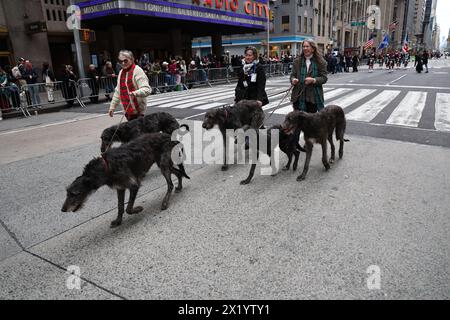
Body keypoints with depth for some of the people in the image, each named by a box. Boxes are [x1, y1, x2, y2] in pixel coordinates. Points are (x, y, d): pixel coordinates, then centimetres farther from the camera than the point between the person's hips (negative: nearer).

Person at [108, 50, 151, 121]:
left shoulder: (137, 71, -9)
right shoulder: (121, 72, 14)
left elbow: (147, 90, -19)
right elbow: (118, 91, 21)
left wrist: (135, 93, -37)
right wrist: (112, 106, 19)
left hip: (137, 110, -7)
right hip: (127, 110, 7)